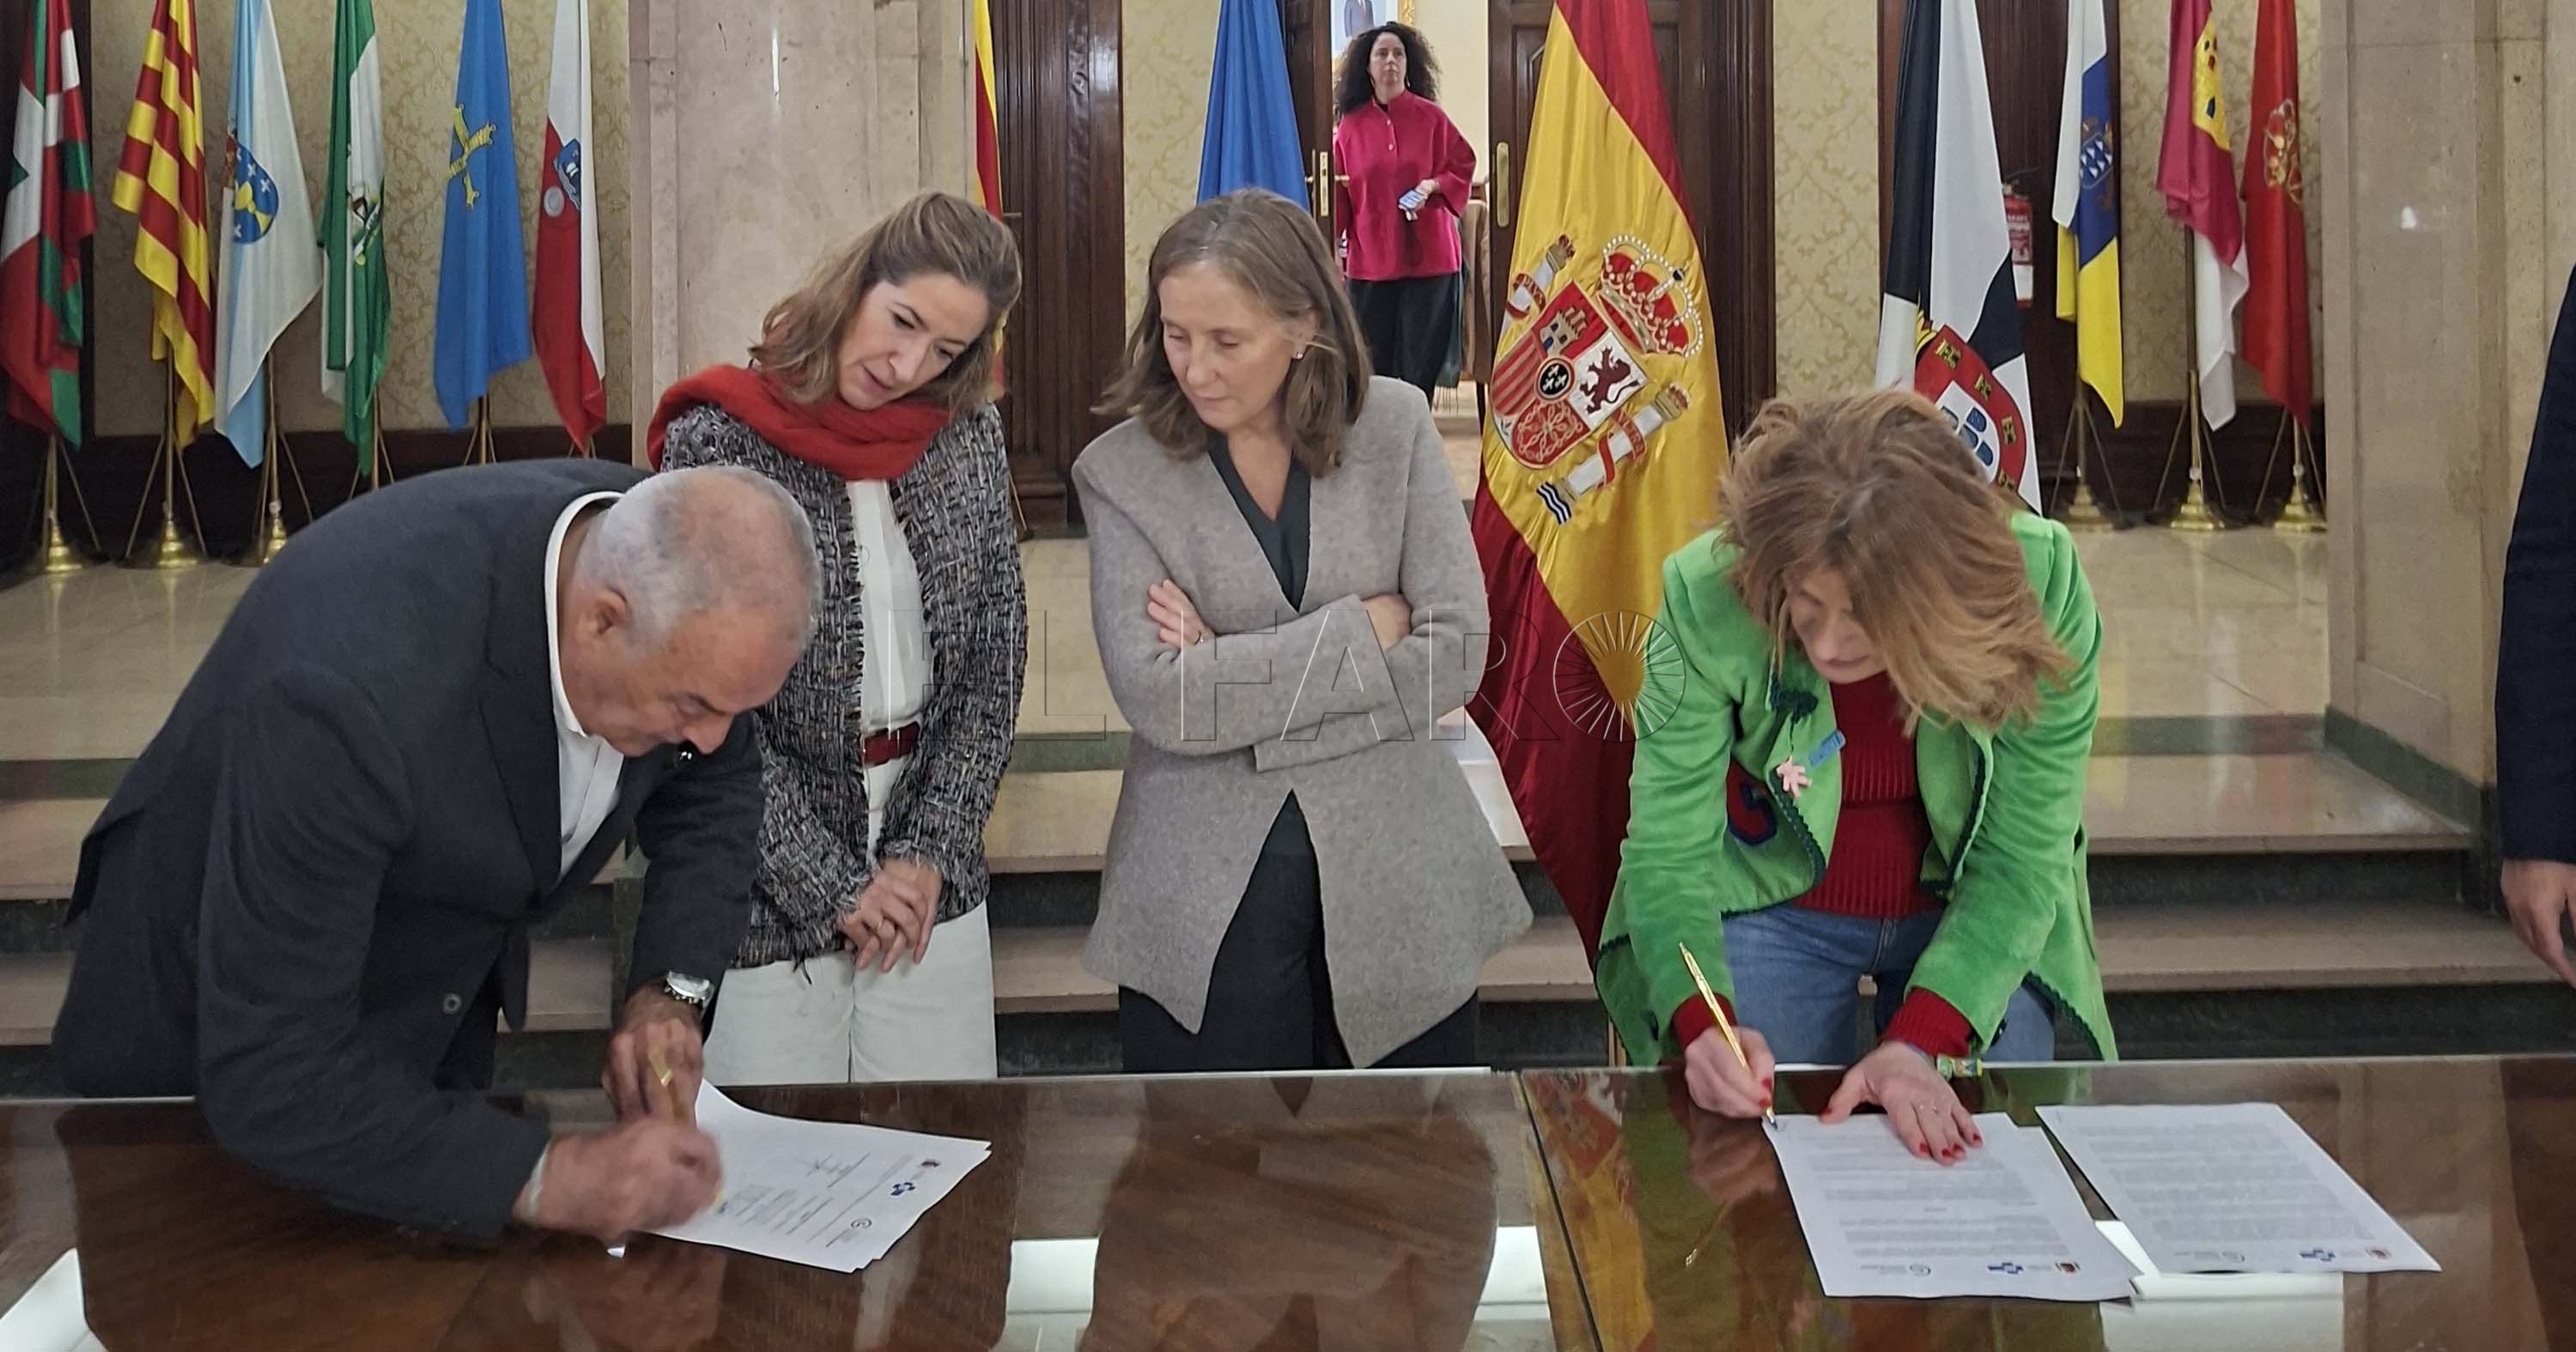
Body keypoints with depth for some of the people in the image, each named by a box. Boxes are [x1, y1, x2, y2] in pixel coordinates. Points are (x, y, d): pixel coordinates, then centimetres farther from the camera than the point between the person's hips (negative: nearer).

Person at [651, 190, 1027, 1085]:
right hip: (767, 904, -4)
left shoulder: (968, 438, 3)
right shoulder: (716, 445, -10)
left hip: (933, 887, 4)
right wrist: (829, 888, -12)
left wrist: (932, 850, -4)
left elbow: (995, 666, 6)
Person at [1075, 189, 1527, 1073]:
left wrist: (1236, 673, -12)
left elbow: (1456, 656, -8)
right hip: (1204, 912, -1)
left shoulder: (1395, 429, -1)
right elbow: (1157, 698, -15)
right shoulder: (1123, 472, -4)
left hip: (1397, 889, 1)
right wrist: (1362, 629, -12)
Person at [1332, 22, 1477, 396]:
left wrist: (1434, 186, -13)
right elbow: (1338, 194, 5)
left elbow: (1463, 165, 6)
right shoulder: (1350, 124, 3)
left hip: (1428, 256, -1)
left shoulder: (1431, 117, 0)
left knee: (1421, 358, 0)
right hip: (1370, 259, 1)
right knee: (1375, 360, 3)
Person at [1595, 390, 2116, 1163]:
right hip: (1770, 912, 0)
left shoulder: (2042, 586, -28)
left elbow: (2021, 861, -21)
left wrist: (1920, 1041, -32)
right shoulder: (1707, 594, -28)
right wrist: (1701, 1021, -38)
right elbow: (1668, 852, -21)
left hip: (1980, 921, 1)